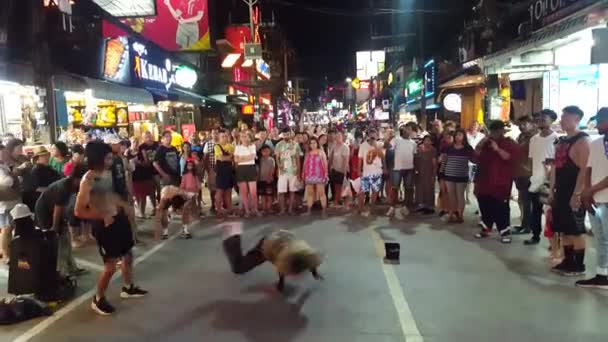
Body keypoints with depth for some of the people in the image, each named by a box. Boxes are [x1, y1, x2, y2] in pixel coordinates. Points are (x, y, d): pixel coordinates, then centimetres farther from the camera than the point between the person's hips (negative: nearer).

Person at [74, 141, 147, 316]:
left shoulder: (107, 173, 2)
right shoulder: (88, 180, -22)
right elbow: (79, 211, -23)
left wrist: (124, 204, 5)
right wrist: (102, 216, -21)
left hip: (118, 218, 8)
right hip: (104, 224, -8)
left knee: (128, 255, 21)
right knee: (110, 266, -2)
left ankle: (128, 288, 42)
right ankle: (98, 299, 20)